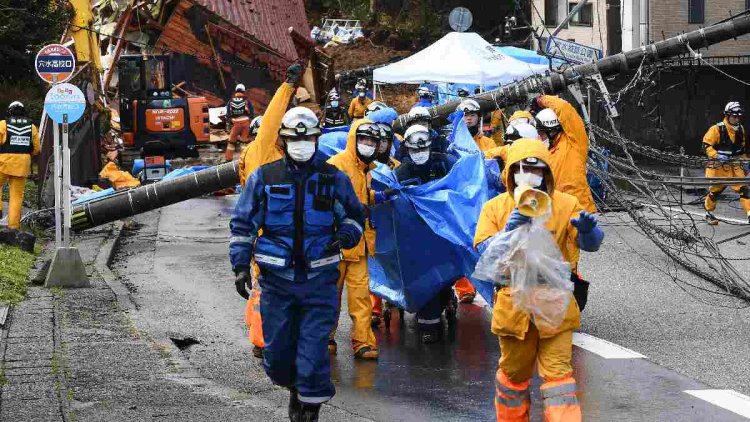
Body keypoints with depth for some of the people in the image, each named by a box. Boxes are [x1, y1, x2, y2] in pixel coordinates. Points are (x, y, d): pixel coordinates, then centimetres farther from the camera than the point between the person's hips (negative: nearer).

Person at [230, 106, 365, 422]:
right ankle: (296, 388, 35)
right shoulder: (264, 177, 2)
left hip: (319, 279, -1)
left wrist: (345, 236, -6)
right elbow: (242, 223, 8)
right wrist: (240, 265, 0)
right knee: (277, 351, 6)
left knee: (314, 351, -7)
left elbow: (355, 216, 16)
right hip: (276, 278, 1)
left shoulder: (334, 179, 4)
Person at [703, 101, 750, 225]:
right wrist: (716, 155, -27)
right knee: (715, 190, 8)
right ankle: (709, 213, 30)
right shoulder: (717, 129, -15)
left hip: (734, 165, 4)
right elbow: (706, 145, -13)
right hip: (718, 165, -4)